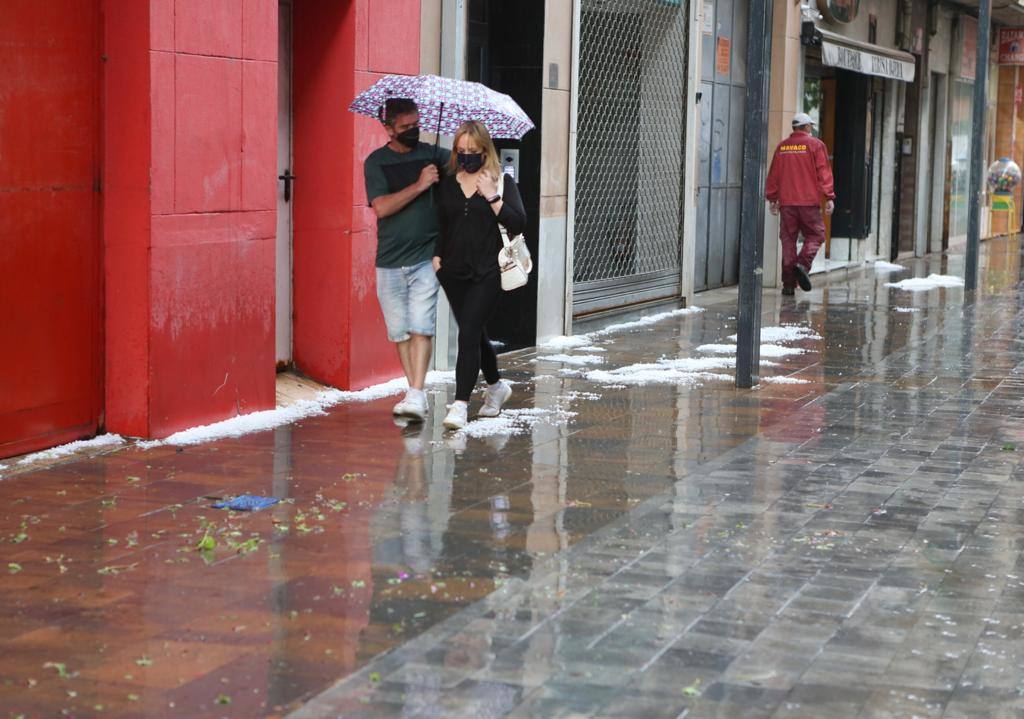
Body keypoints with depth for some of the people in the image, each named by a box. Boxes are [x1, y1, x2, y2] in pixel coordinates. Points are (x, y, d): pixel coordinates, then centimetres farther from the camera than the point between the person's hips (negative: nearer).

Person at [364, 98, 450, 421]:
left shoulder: (433, 155, 5)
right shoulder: (376, 162, 2)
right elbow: (382, 207, -10)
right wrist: (419, 185, -15)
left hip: (426, 258, -1)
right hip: (389, 261, 1)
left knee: (421, 327, -11)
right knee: (399, 331, 7)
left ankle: (417, 395, -15)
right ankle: (414, 390, 19)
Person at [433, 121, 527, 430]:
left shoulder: (501, 183, 0)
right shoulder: (447, 184, 10)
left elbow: (518, 223, -8)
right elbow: (440, 224, 16)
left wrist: (492, 197, -15)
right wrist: (437, 256, 3)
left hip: (487, 273, -5)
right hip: (454, 272, 5)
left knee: (468, 333, -14)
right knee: (474, 334, 15)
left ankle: (460, 404, -14)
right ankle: (496, 386, 38)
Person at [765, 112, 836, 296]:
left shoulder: (782, 147, 10)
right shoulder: (815, 145, -1)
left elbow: (773, 175, 13)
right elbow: (824, 172, -6)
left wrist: (772, 198, 21)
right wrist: (829, 197, -6)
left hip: (786, 202, 3)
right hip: (809, 201, -3)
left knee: (788, 239, 5)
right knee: (814, 236, 8)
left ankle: (788, 283, 2)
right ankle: (803, 264, -17)